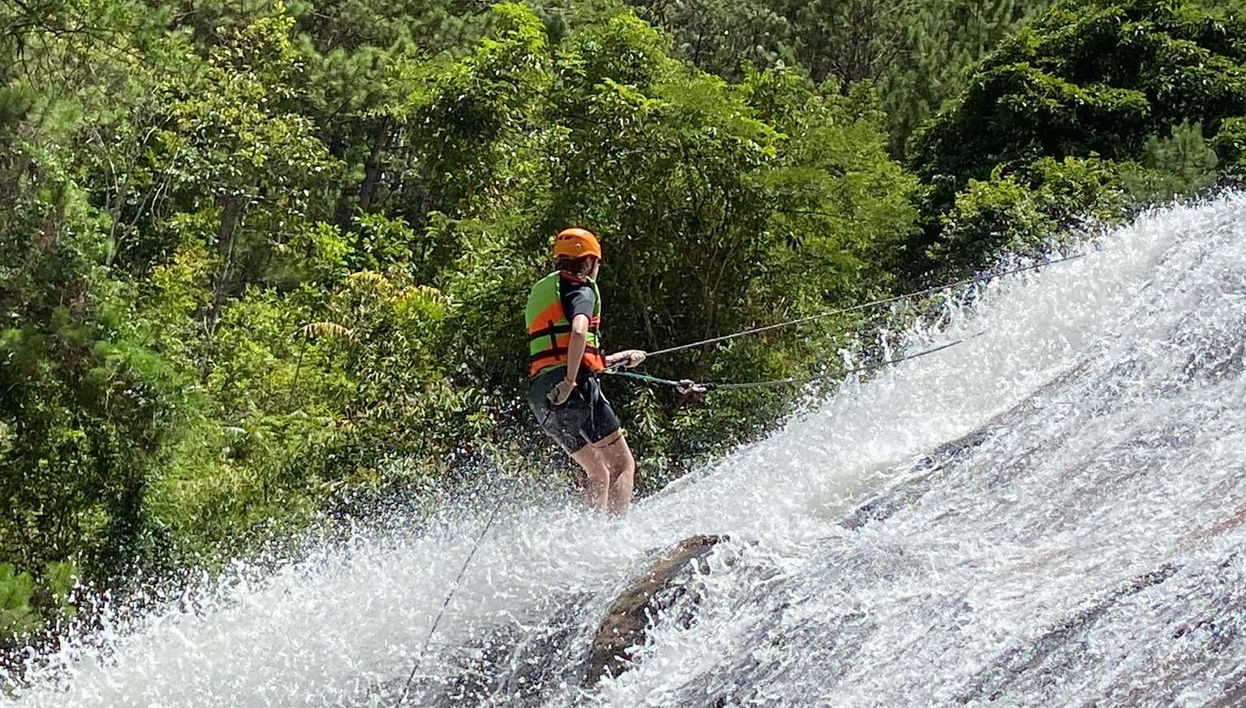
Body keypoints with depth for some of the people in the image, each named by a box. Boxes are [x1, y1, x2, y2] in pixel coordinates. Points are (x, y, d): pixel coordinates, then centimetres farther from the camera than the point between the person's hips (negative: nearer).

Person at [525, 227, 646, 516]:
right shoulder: (581, 289, 1)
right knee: (623, 465, -4)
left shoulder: (541, 291, 28)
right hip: (575, 389, -8)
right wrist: (570, 382, -27)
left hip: (542, 395, 8)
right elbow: (578, 331, -21)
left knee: (599, 473, 15)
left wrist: (619, 359, 43)